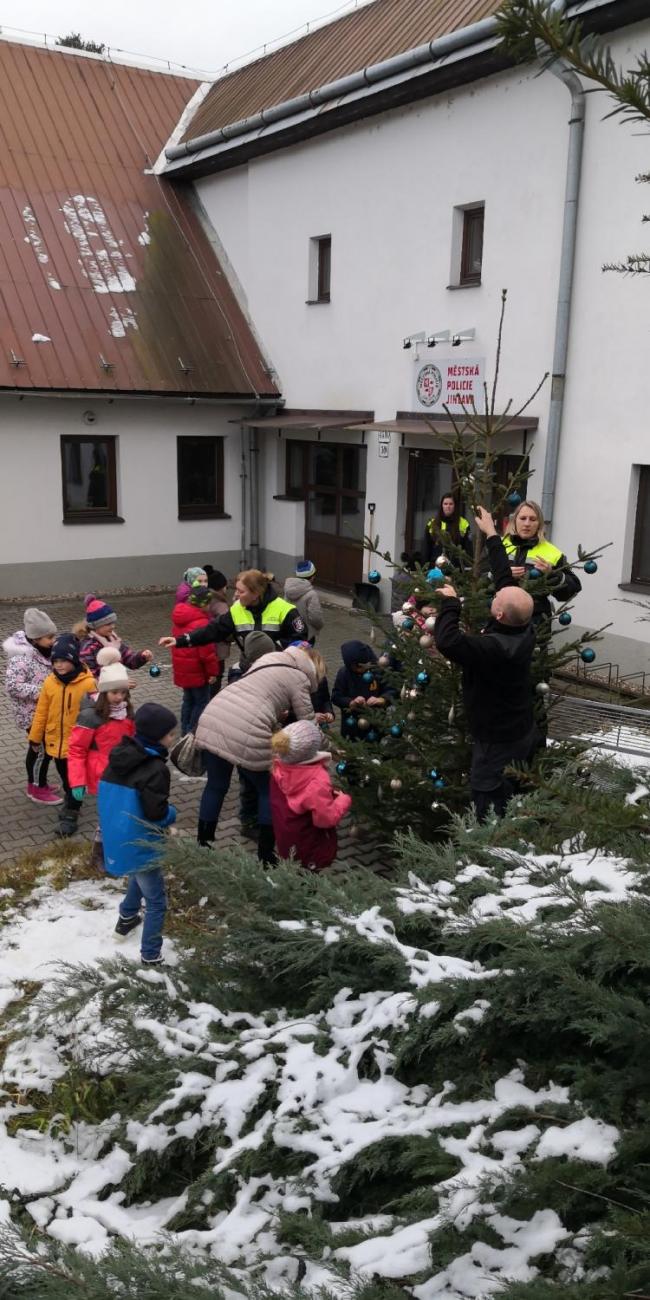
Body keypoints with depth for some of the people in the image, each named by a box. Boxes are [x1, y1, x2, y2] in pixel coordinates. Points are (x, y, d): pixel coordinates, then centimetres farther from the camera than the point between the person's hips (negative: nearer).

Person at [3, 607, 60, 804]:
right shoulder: (21, 657, -26)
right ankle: (36, 789, 17)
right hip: (33, 714, -9)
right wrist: (39, 692, -29)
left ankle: (38, 783, 35)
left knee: (46, 748, 19)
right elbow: (12, 685, -29)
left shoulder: (42, 650, 3)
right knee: (41, 750, 1)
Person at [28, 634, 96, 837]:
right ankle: (70, 801, 45)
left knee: (75, 780, 8)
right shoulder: (50, 682, -6)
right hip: (55, 741, 4)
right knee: (65, 777, 22)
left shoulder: (88, 683, -19)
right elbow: (41, 712, 3)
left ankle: (71, 814, 21)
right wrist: (35, 737, 9)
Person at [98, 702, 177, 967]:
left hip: (115, 841, 8)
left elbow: (106, 797, 11)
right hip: (139, 846, -8)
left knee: (138, 877, 35)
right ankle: (150, 957, 6)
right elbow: (156, 813, -25)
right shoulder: (155, 768, -22)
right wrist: (172, 813, -5)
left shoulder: (118, 757, 3)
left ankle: (126, 918, 51)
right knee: (156, 901, 4)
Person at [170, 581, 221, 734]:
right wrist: (213, 671, -13)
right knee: (202, 701, 5)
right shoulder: (201, 622, -23)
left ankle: (185, 732, 28)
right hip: (196, 670, -9)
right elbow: (207, 651, -22)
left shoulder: (180, 617, 5)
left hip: (182, 668, 9)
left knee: (189, 699, 20)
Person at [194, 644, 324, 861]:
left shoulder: (270, 658, 25)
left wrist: (278, 713, 37)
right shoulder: (299, 678, 7)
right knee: (268, 791, 15)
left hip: (212, 721, 6)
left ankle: (201, 846, 30)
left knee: (216, 786, 23)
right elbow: (308, 726, 10)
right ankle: (266, 856, 19)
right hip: (246, 735, -6)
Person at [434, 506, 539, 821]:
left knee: (490, 812, 3)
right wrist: (491, 535, 10)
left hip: (498, 742, -9)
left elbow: (447, 641, -40)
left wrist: (451, 601, -25)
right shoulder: (525, 629, -9)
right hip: (523, 733, 9)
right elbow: (506, 580, 2)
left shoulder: (495, 648, -33)